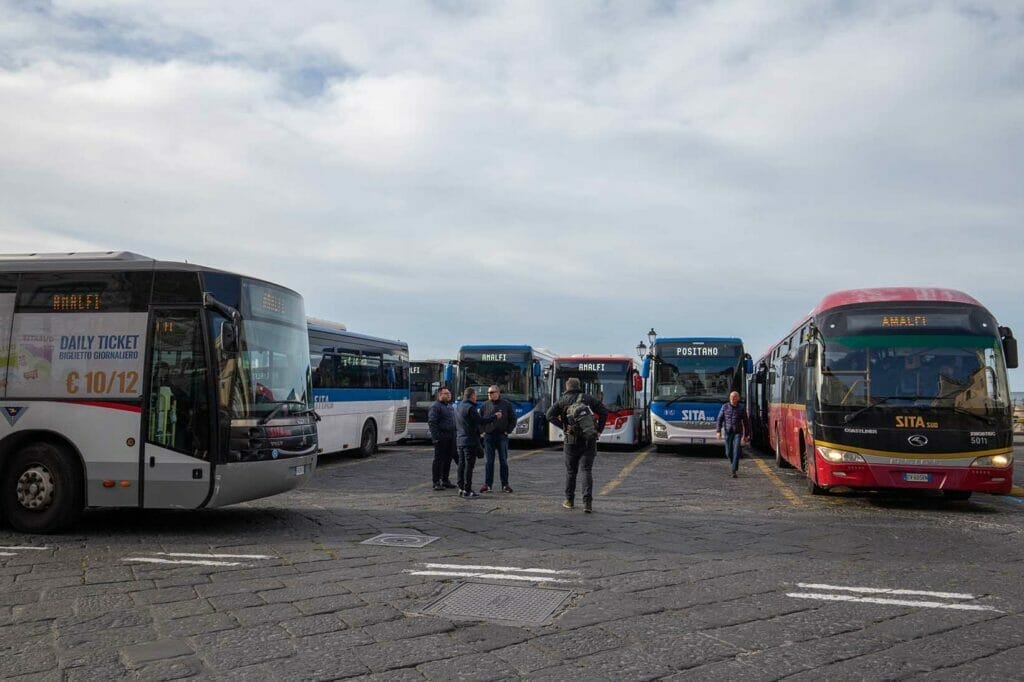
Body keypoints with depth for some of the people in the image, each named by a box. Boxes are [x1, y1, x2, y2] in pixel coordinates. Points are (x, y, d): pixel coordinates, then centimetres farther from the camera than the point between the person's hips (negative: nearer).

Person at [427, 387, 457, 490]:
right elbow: (432, 423, -15)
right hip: (441, 438, -8)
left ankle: (446, 480, 21)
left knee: (448, 459, 12)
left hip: (450, 437, 8)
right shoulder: (435, 406, -9)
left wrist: (455, 435, 18)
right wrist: (435, 438, -20)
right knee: (439, 459, -5)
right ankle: (436, 482, -1)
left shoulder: (450, 406, 19)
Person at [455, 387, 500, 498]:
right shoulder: (470, 408, -14)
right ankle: (467, 490, -6)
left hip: (460, 441, 9)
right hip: (470, 441, -9)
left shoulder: (458, 408, 14)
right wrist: (495, 416, -6)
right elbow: (481, 422, -17)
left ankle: (461, 489, 15)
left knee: (462, 465, 12)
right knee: (469, 465, -6)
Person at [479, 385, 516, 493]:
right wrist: (483, 431, 2)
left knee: (503, 461, 2)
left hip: (502, 436, -1)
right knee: (488, 461, 3)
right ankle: (487, 484, 9)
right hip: (488, 436, 1)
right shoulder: (485, 406, 6)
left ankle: (505, 485, 8)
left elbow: (513, 419, 5)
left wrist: (507, 431, -3)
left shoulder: (506, 405, 1)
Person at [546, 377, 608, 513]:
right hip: (589, 440, 0)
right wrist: (599, 430, -1)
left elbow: (550, 415, -6)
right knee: (587, 470, 0)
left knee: (571, 471, 13)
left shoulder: (563, 400, 4)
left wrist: (564, 427, -6)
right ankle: (587, 502, -10)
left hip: (571, 439, 0)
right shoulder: (589, 399, 6)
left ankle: (569, 500, 21)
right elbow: (604, 411, -3)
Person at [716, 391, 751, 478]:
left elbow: (746, 422, 7)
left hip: (737, 432, -2)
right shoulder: (725, 407, 3)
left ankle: (734, 471, -14)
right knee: (728, 452, 7)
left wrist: (746, 435, 8)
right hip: (728, 432, 2)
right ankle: (733, 464, 37)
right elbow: (720, 419, 3)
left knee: (736, 451, -14)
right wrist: (719, 431, -8)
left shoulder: (742, 408, 1)